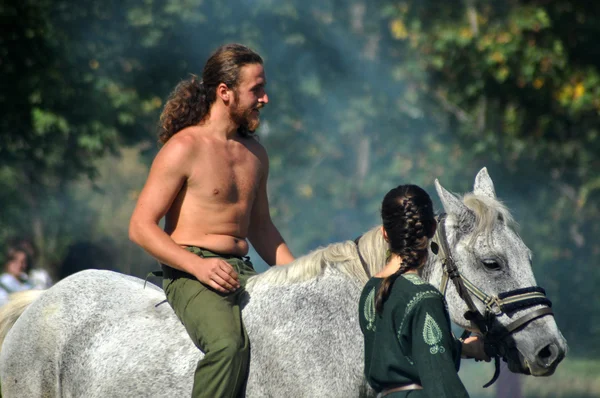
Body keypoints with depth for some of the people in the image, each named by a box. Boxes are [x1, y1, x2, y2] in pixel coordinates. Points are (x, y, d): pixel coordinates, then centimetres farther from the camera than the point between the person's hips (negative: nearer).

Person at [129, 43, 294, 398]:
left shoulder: (255, 154, 17)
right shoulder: (184, 148, -6)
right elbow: (141, 226, -9)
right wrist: (198, 265, -22)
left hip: (243, 272, 7)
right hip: (190, 274, -7)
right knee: (229, 344, -35)